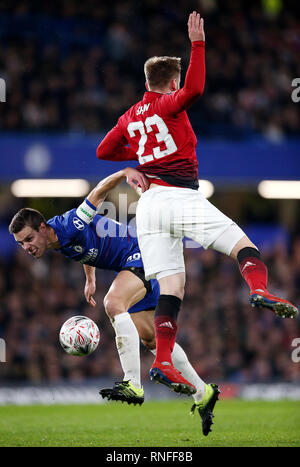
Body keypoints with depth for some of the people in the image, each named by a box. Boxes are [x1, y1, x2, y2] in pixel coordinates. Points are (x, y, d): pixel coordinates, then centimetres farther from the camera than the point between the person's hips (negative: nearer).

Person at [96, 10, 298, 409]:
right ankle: (259, 289, -37)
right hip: (180, 195, -5)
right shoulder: (169, 104, 1)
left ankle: (163, 362, -10)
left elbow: (103, 152, 28)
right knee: (241, 242, -5)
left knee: (172, 285, 2)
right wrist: (198, 44, -14)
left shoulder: (129, 117, 19)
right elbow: (194, 90, -19)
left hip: (148, 206, 6)